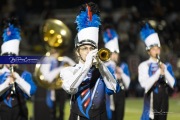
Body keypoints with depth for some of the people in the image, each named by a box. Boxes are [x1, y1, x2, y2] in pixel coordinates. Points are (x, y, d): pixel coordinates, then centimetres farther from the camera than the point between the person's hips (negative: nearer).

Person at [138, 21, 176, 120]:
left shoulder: (166, 66, 11)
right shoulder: (144, 66, -4)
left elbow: (172, 84, 3)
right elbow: (145, 84, -16)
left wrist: (165, 71, -11)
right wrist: (158, 73, -22)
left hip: (163, 100, 5)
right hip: (151, 100, -5)